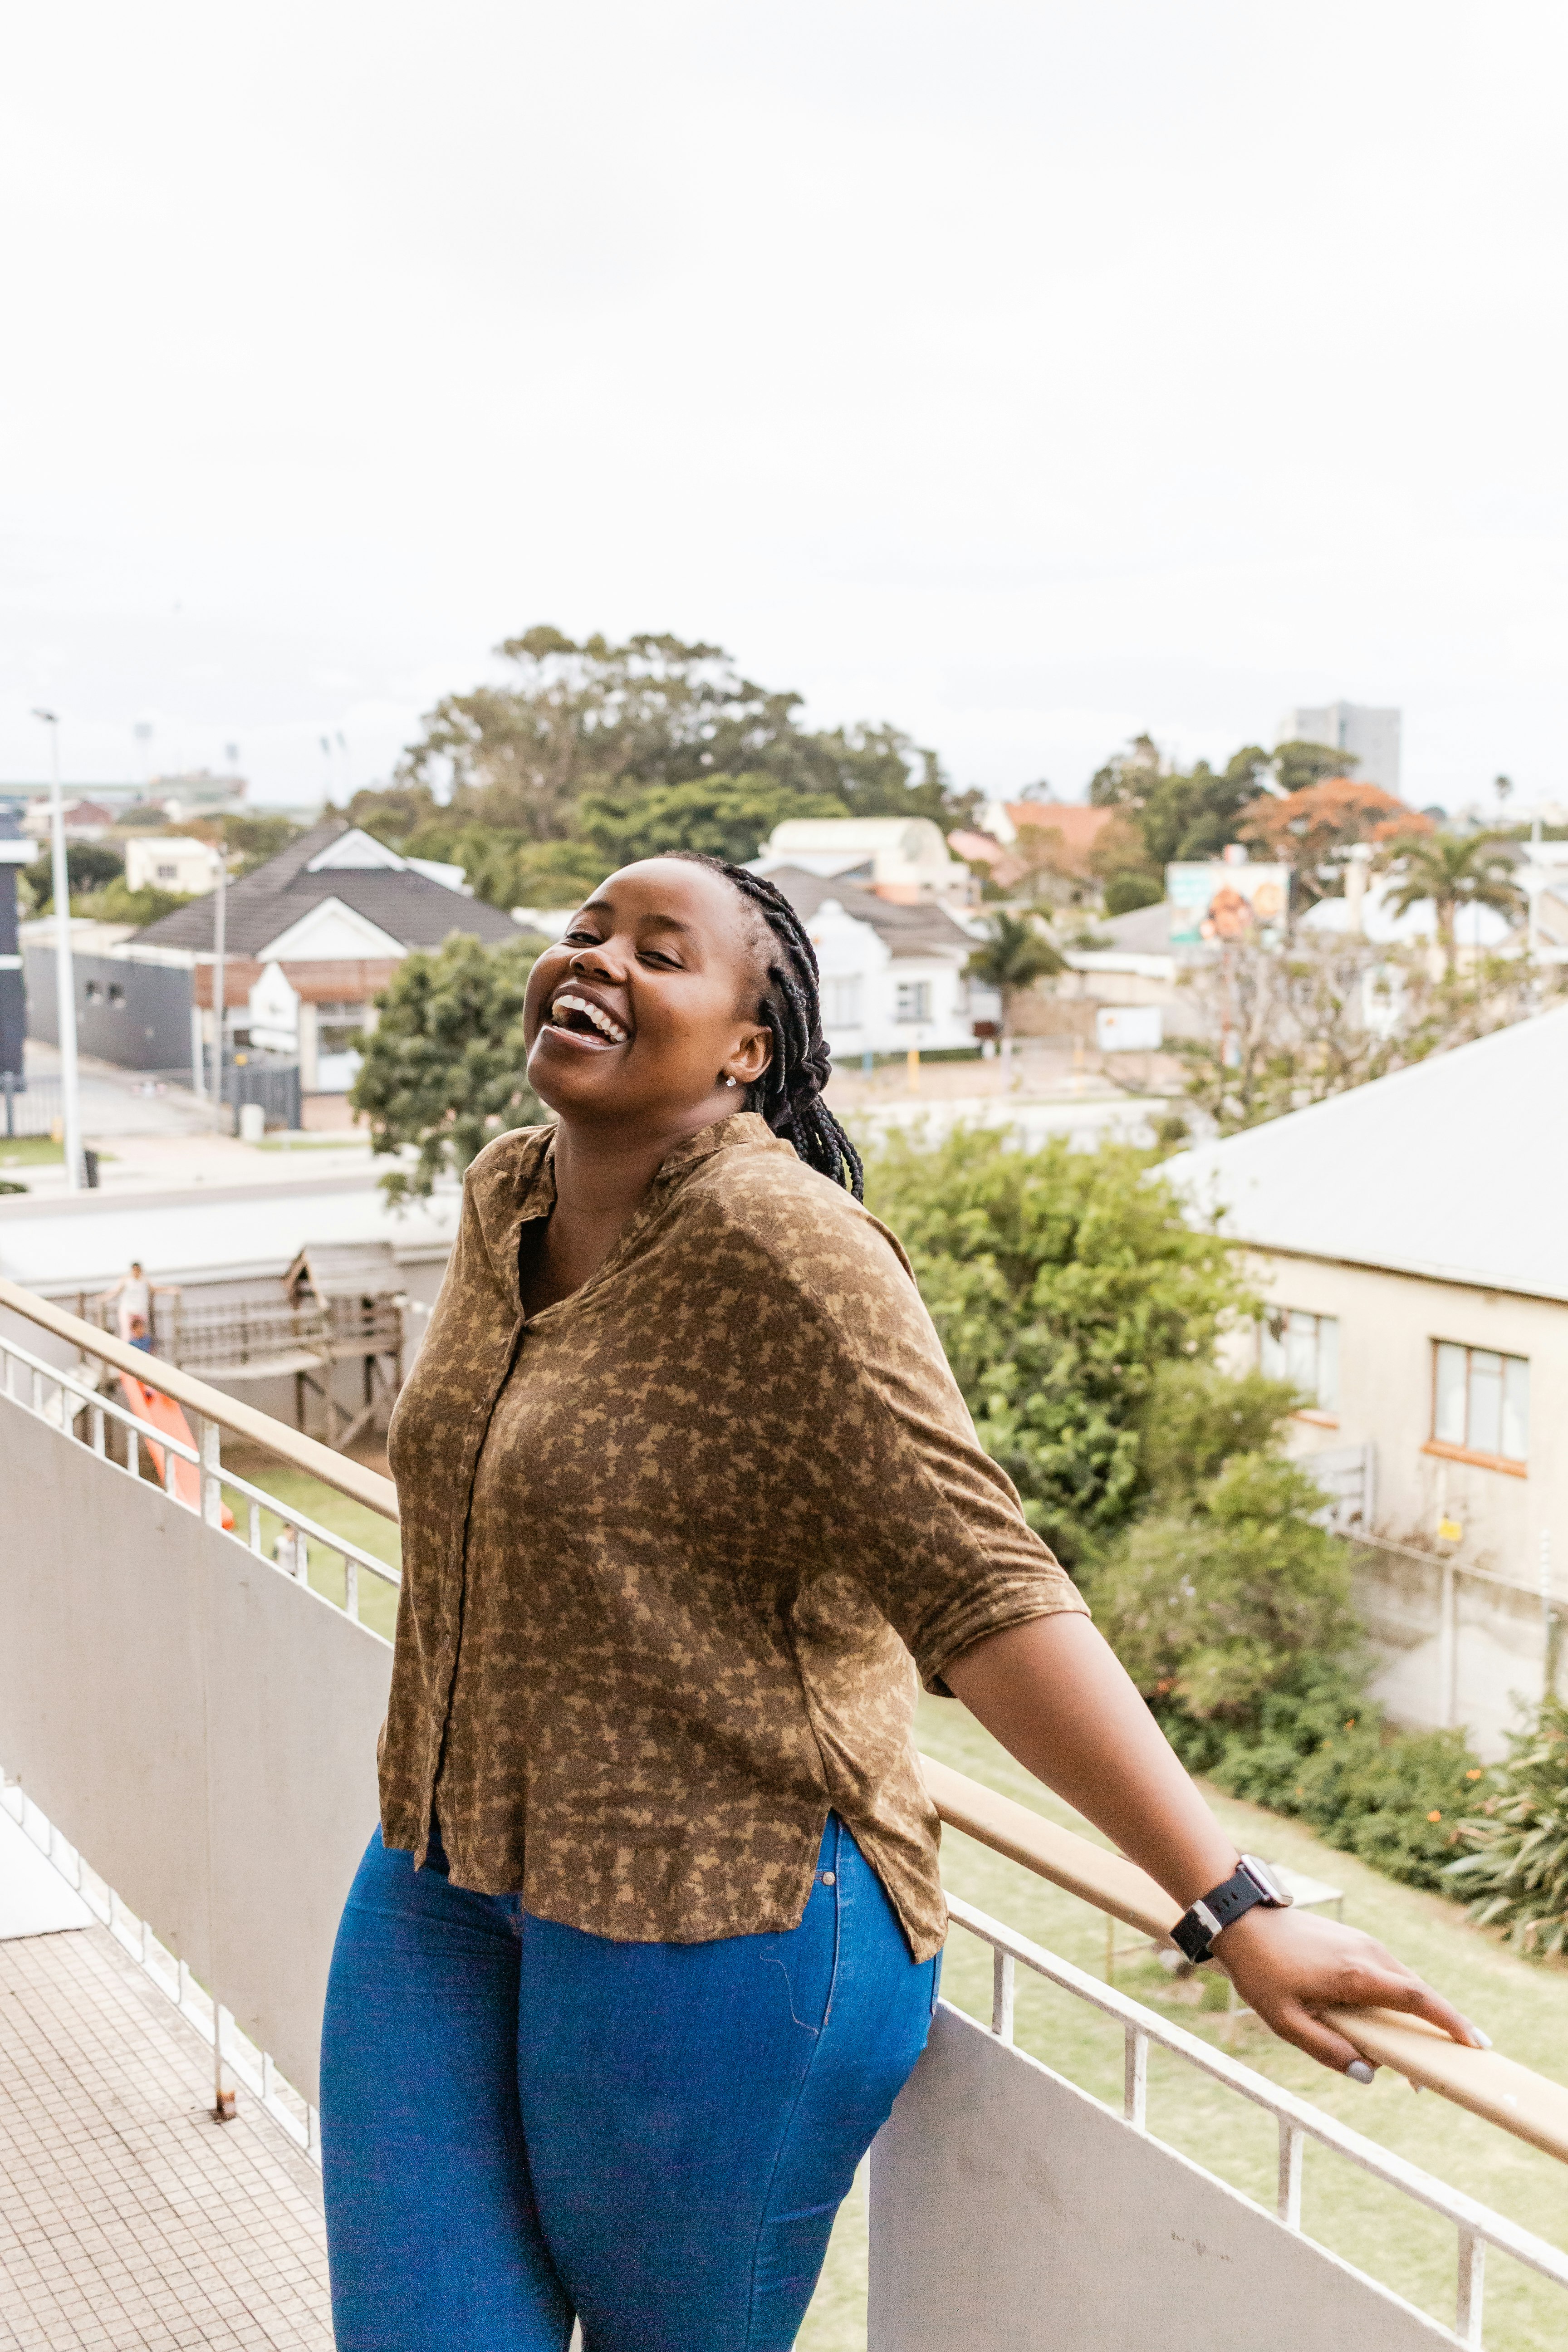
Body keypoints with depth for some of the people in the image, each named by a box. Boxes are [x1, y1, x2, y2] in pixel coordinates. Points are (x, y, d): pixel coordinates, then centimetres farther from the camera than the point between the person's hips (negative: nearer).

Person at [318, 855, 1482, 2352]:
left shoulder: (779, 1247, -21)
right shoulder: (504, 1200, 4)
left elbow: (980, 1589, -25)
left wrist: (1230, 1908, -27)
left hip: (713, 1917, -7)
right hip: (444, 1886, 7)